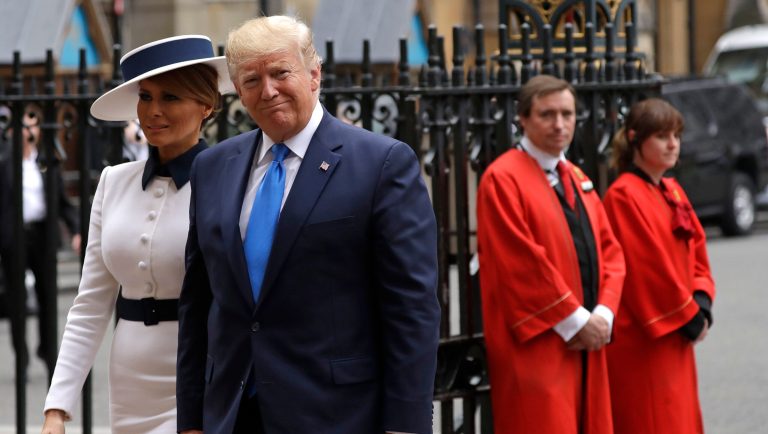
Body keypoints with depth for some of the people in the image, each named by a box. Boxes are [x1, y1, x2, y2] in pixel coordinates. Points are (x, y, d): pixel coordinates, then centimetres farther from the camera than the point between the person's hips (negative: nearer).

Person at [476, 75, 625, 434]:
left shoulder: (577, 179, 17)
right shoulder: (502, 179, -9)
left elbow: (609, 250, 13)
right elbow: (522, 264, -15)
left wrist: (604, 314, -4)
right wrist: (576, 321, -14)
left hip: (586, 343, 8)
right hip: (535, 347, -8)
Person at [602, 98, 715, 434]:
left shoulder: (673, 191, 13)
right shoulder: (624, 195, -14)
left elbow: (696, 253, 14)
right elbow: (647, 265, -18)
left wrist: (701, 304, -2)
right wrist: (687, 316, -13)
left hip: (676, 336, 9)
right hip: (641, 338, -9)